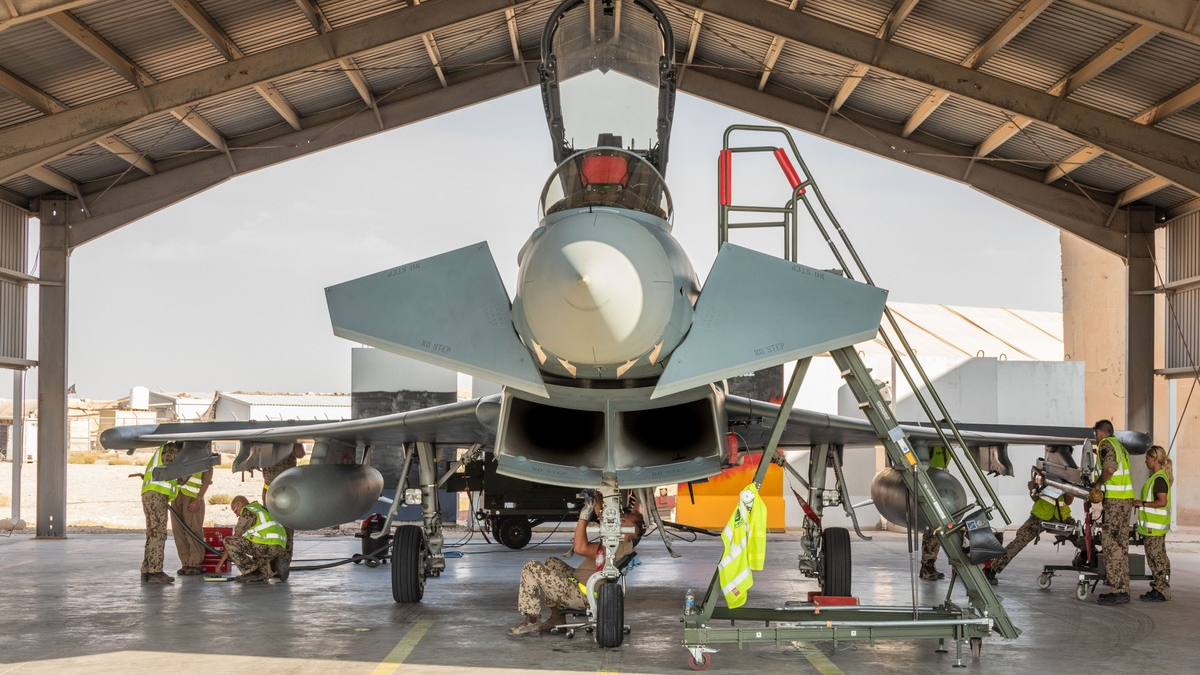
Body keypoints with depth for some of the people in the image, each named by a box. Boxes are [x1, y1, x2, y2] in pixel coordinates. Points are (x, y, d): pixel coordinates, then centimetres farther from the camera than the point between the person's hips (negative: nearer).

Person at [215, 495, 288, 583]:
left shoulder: (247, 512, 1)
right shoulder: (262, 509, 28)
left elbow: (236, 537, 1)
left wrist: (222, 559, 7)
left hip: (266, 546, -9)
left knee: (228, 541, -5)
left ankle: (251, 572, -8)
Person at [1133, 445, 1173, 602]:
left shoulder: (1159, 479, -16)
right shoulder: (1158, 477, 16)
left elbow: (1162, 502, -24)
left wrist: (1142, 504, -16)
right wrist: (1141, 504, 14)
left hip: (1154, 528, -10)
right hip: (1154, 527, 10)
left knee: (1157, 559, -6)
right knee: (1159, 559, 13)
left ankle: (1161, 592, -3)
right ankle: (1161, 589, 18)